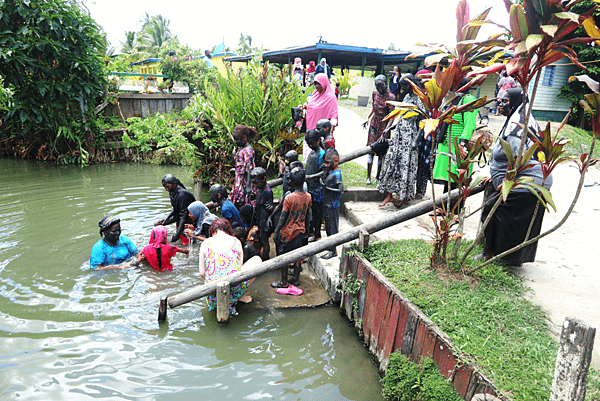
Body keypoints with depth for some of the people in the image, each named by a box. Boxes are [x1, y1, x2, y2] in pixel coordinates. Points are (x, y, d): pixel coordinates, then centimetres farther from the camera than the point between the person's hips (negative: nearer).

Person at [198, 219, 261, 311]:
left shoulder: (205, 244, 5)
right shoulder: (236, 242, 6)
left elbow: (202, 273, 7)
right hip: (235, 288, -4)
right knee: (257, 260, 22)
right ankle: (241, 296, 20)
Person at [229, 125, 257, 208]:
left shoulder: (248, 151, -16)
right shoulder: (242, 149, 13)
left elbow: (249, 170, -20)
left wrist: (248, 187, -22)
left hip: (244, 182, -9)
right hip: (239, 181, 9)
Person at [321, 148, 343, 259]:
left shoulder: (336, 174, -20)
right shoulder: (331, 172, 8)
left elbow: (341, 189, -26)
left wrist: (327, 187, -19)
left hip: (332, 205, -9)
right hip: (327, 204, 9)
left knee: (332, 227, 0)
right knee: (328, 226, 20)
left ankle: (333, 251, 10)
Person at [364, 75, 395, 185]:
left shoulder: (390, 97, -14)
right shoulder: (375, 93, 3)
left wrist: (386, 130, -26)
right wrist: (367, 118, 10)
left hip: (384, 126, -4)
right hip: (374, 124, 4)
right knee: (371, 150, 3)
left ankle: (378, 177, 16)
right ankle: (368, 177, 11)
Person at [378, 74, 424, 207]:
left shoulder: (419, 99, -11)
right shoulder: (407, 97, 14)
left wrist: (415, 141, -20)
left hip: (410, 133, -8)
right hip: (400, 131, 8)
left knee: (406, 164, -3)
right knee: (392, 159, 3)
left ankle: (404, 196, 10)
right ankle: (389, 194, 8)